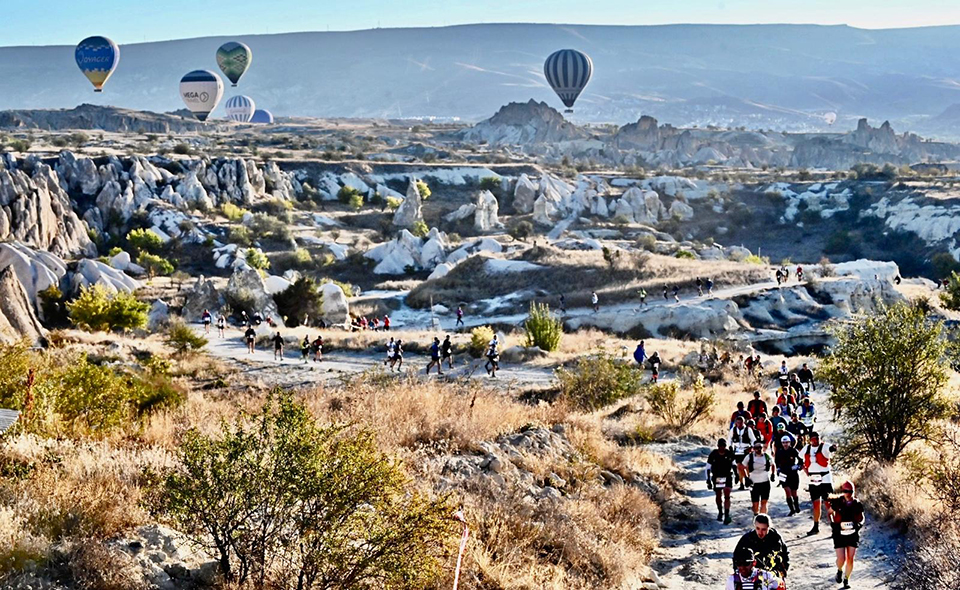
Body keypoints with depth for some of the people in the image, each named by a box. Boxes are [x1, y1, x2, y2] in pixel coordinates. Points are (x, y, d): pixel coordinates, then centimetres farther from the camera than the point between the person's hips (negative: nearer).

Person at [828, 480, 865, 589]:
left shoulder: (857, 504, -6)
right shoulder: (837, 503, -12)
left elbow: (861, 518, 8)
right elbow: (830, 512, 6)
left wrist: (859, 524, -11)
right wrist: (833, 523, -3)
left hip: (853, 534, 1)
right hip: (839, 534, -1)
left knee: (850, 559, 0)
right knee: (841, 559, -8)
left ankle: (846, 579, 21)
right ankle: (839, 571, 28)